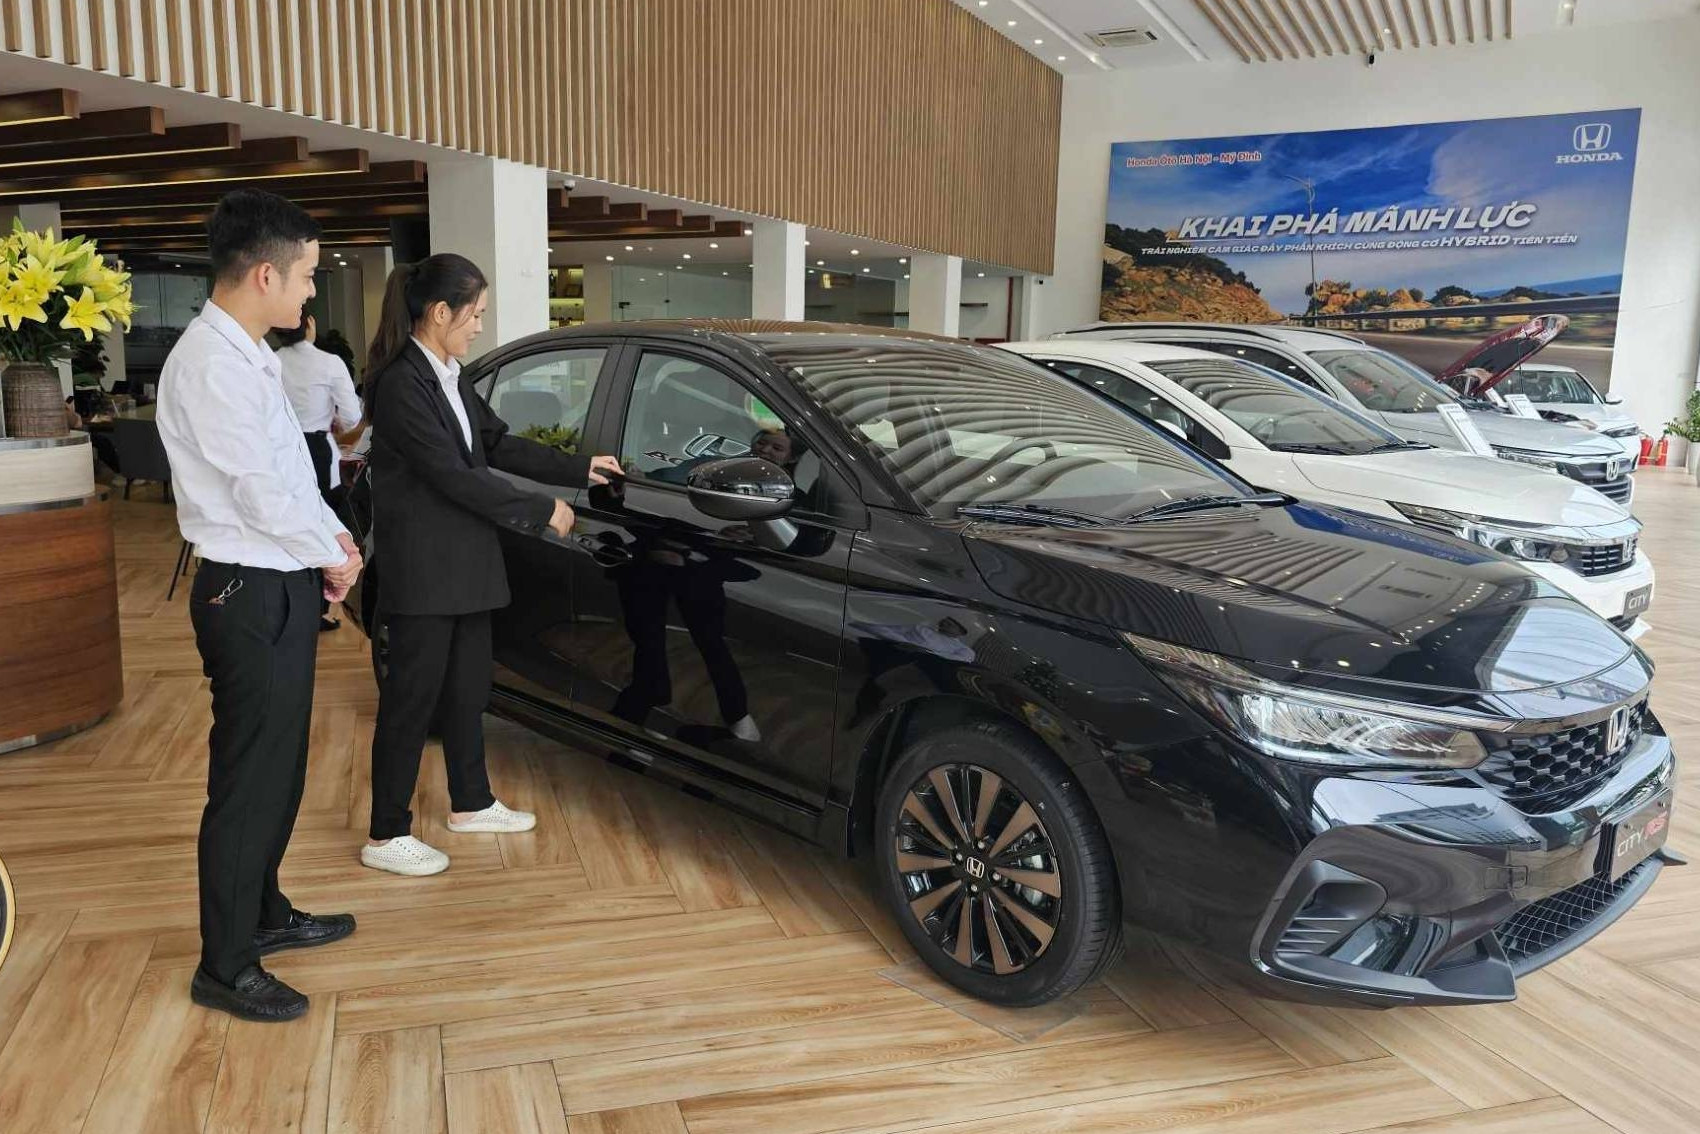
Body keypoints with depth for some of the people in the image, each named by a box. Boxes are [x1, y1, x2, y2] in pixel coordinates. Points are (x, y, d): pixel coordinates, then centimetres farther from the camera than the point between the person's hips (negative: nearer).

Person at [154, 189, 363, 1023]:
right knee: (249, 781, 0)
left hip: (278, 587, 10)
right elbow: (260, 491, -21)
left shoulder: (247, 356, 11)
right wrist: (330, 557, -8)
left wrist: (330, 531, 5)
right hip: (253, 595, -10)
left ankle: (263, 915, 37)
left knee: (277, 769, 20)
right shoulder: (213, 364, -20)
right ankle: (225, 968, 15)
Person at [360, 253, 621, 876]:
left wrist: (580, 469, 13)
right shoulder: (401, 384, -19)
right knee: (413, 697, 0)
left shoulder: (448, 378, 10)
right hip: (422, 568, -9)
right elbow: (454, 475, -21)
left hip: (464, 564, 9)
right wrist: (543, 511, -14)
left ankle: (470, 802, 33)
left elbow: (498, 444, 16)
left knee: (468, 685, 18)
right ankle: (386, 836, 13)